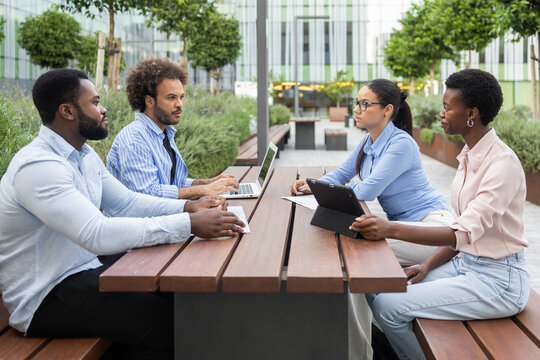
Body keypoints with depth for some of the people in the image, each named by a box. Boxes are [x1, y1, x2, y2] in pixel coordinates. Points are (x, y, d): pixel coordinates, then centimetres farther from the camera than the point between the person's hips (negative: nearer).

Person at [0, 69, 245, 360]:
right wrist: (190, 224, -34)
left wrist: (187, 207, -3)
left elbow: (126, 202, 13)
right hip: (44, 297, -10)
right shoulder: (37, 166, -25)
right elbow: (98, 235, -35)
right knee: (165, 320, -22)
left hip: (85, 266, 10)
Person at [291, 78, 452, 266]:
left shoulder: (402, 144, -20)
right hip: (399, 222, 9)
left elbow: (367, 191, -24)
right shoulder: (368, 142, 8)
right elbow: (342, 173, 20)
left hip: (430, 224, -8)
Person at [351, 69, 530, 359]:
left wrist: (391, 229, -37)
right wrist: (428, 265, 1)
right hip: (464, 263, 9)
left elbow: (464, 232, -29)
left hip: (497, 280, -8)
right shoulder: (469, 156, 8)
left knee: (389, 307, -19)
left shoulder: (502, 163, -20)